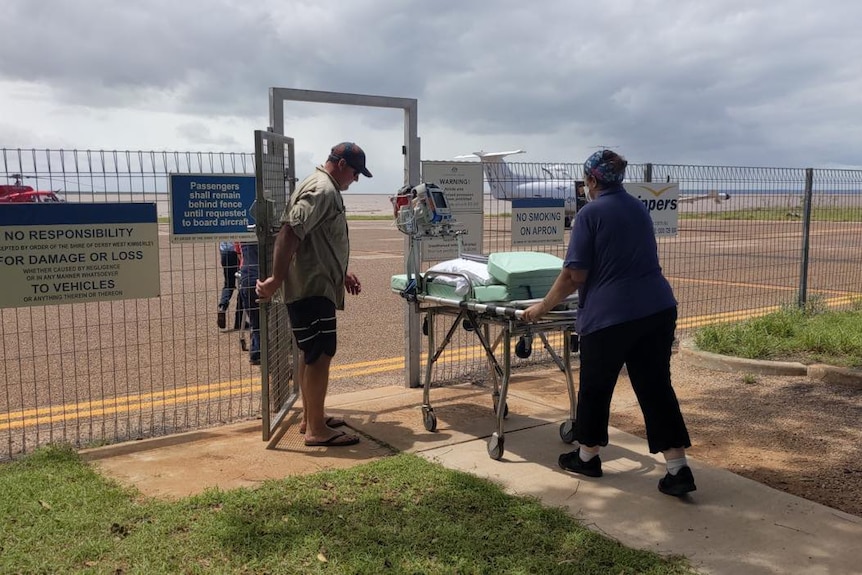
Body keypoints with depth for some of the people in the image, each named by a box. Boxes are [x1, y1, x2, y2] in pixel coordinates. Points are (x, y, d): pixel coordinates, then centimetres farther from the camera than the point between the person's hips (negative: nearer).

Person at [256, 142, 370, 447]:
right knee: (320, 356, -6)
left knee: (312, 354, 17)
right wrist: (276, 279, -27)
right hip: (312, 288, -11)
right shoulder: (322, 190, -16)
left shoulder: (325, 189, 18)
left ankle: (310, 416, 28)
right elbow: (289, 233, -26)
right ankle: (317, 430, 0)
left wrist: (342, 274, 22)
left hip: (315, 286, 11)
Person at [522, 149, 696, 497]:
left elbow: (574, 275, -10)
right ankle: (678, 469, 7)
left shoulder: (590, 214, -6)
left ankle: (587, 457, 28)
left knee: (595, 388, 12)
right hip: (659, 309, 6)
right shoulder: (639, 208, 16)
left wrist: (543, 306, 3)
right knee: (656, 386, 9)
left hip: (611, 315, -6)